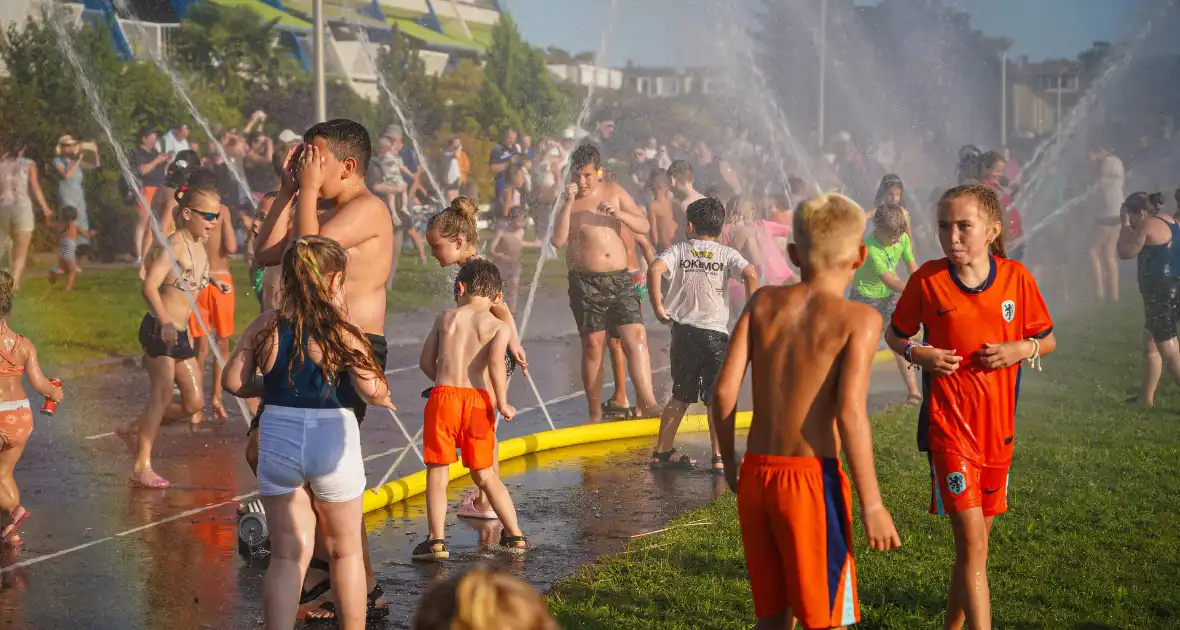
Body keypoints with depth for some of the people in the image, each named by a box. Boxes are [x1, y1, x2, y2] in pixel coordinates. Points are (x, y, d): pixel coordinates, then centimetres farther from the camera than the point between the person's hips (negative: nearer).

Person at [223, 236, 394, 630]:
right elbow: (372, 391, -17)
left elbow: (234, 381, 0)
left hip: (277, 442, 2)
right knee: (345, 551, 17)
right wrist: (385, 398, 5)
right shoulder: (342, 331, -11)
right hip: (332, 442, -2)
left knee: (287, 556, 9)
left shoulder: (264, 326, -2)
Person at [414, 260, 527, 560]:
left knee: (437, 472, 6)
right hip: (478, 400, 0)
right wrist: (502, 404, -5)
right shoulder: (500, 326, 6)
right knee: (484, 475, 15)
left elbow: (426, 362, 16)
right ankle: (515, 535, 17)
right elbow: (496, 362, -12)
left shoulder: (445, 317, 13)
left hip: (443, 397, 0)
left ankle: (436, 539, -3)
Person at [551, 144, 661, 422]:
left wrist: (619, 214, -13)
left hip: (620, 277, 2)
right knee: (593, 344, 0)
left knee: (636, 336, -11)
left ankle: (647, 402, -14)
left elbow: (644, 226, 5)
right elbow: (558, 240, -12)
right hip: (585, 282, -2)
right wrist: (569, 203, -17)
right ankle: (595, 414, 7)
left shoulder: (614, 193, 8)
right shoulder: (568, 202, 2)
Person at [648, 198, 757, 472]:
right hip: (716, 333, -2)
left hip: (684, 331, 2)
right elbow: (750, 274, -14)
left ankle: (662, 451, 22)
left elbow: (655, 269, -14)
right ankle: (719, 457, -3)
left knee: (681, 396, 16)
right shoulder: (727, 253, 4)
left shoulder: (679, 250, 5)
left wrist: (658, 307, -7)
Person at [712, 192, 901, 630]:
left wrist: (729, 466, 15)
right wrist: (872, 505, -12)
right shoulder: (858, 319, -7)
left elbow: (724, 391, 1)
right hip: (812, 479, -5)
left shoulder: (764, 302, 6)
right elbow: (850, 413, -17)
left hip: (756, 474, 5)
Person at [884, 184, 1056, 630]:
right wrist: (916, 353, -13)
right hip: (948, 425, -3)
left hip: (998, 427, 3)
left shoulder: (1016, 278, -2)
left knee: (976, 539, 16)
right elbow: (894, 334, 8)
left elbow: (1047, 340, 9)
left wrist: (1022, 348, -12)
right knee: (972, 545, -11)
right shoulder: (927, 280, -7)